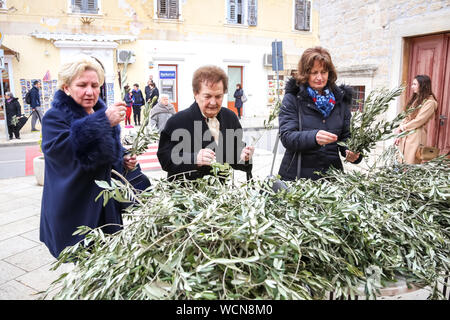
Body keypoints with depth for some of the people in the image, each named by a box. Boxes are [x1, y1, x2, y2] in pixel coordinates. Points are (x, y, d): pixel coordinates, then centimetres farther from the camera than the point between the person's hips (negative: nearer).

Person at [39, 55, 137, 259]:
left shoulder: (102, 113, 9)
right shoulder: (55, 118, -11)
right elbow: (66, 153, -31)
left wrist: (124, 161, 1)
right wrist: (103, 122, -36)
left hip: (106, 205, 6)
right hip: (75, 210, -6)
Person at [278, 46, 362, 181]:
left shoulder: (340, 99, 8)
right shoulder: (293, 98, -4)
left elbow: (346, 136, 10)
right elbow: (286, 137, -15)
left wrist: (351, 152, -12)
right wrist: (314, 137, -33)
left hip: (331, 175, 4)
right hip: (297, 175, -3)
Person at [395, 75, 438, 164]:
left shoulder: (429, 102, -9)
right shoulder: (415, 99, 16)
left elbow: (419, 120, -15)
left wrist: (402, 127, -4)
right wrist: (399, 133, 5)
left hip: (416, 136, -8)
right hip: (405, 135, 8)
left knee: (411, 164, -4)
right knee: (402, 163, 8)